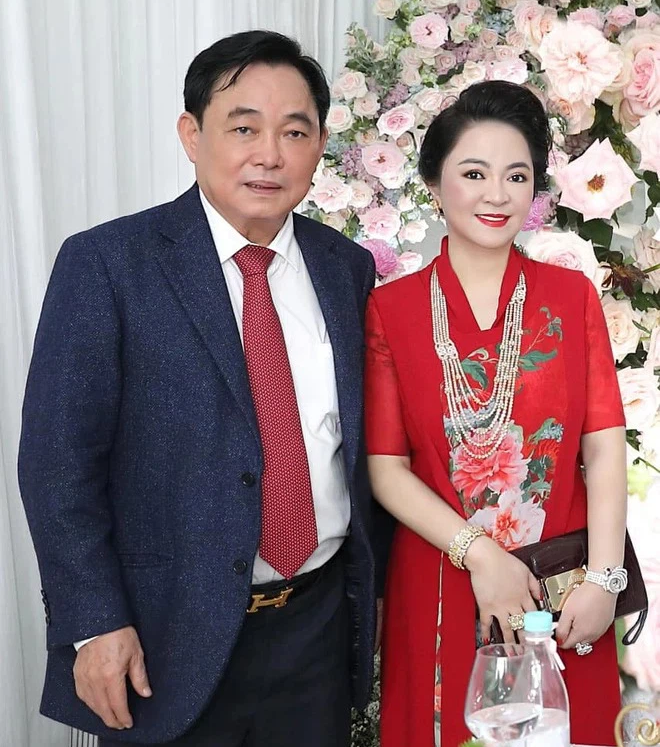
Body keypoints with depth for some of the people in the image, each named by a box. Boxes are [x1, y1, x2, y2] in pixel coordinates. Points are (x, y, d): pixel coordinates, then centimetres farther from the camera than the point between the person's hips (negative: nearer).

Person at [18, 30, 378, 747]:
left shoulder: (348, 267, 4)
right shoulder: (104, 263, -10)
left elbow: (360, 441, 10)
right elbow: (58, 462, -11)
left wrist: (366, 592, 9)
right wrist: (95, 625, -14)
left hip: (321, 626, 4)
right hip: (171, 641, -4)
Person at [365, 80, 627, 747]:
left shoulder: (572, 297, 1)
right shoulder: (392, 309, -3)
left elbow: (604, 449, -4)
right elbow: (385, 467, -6)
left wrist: (603, 579, -14)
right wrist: (476, 553, -16)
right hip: (439, 589, -1)